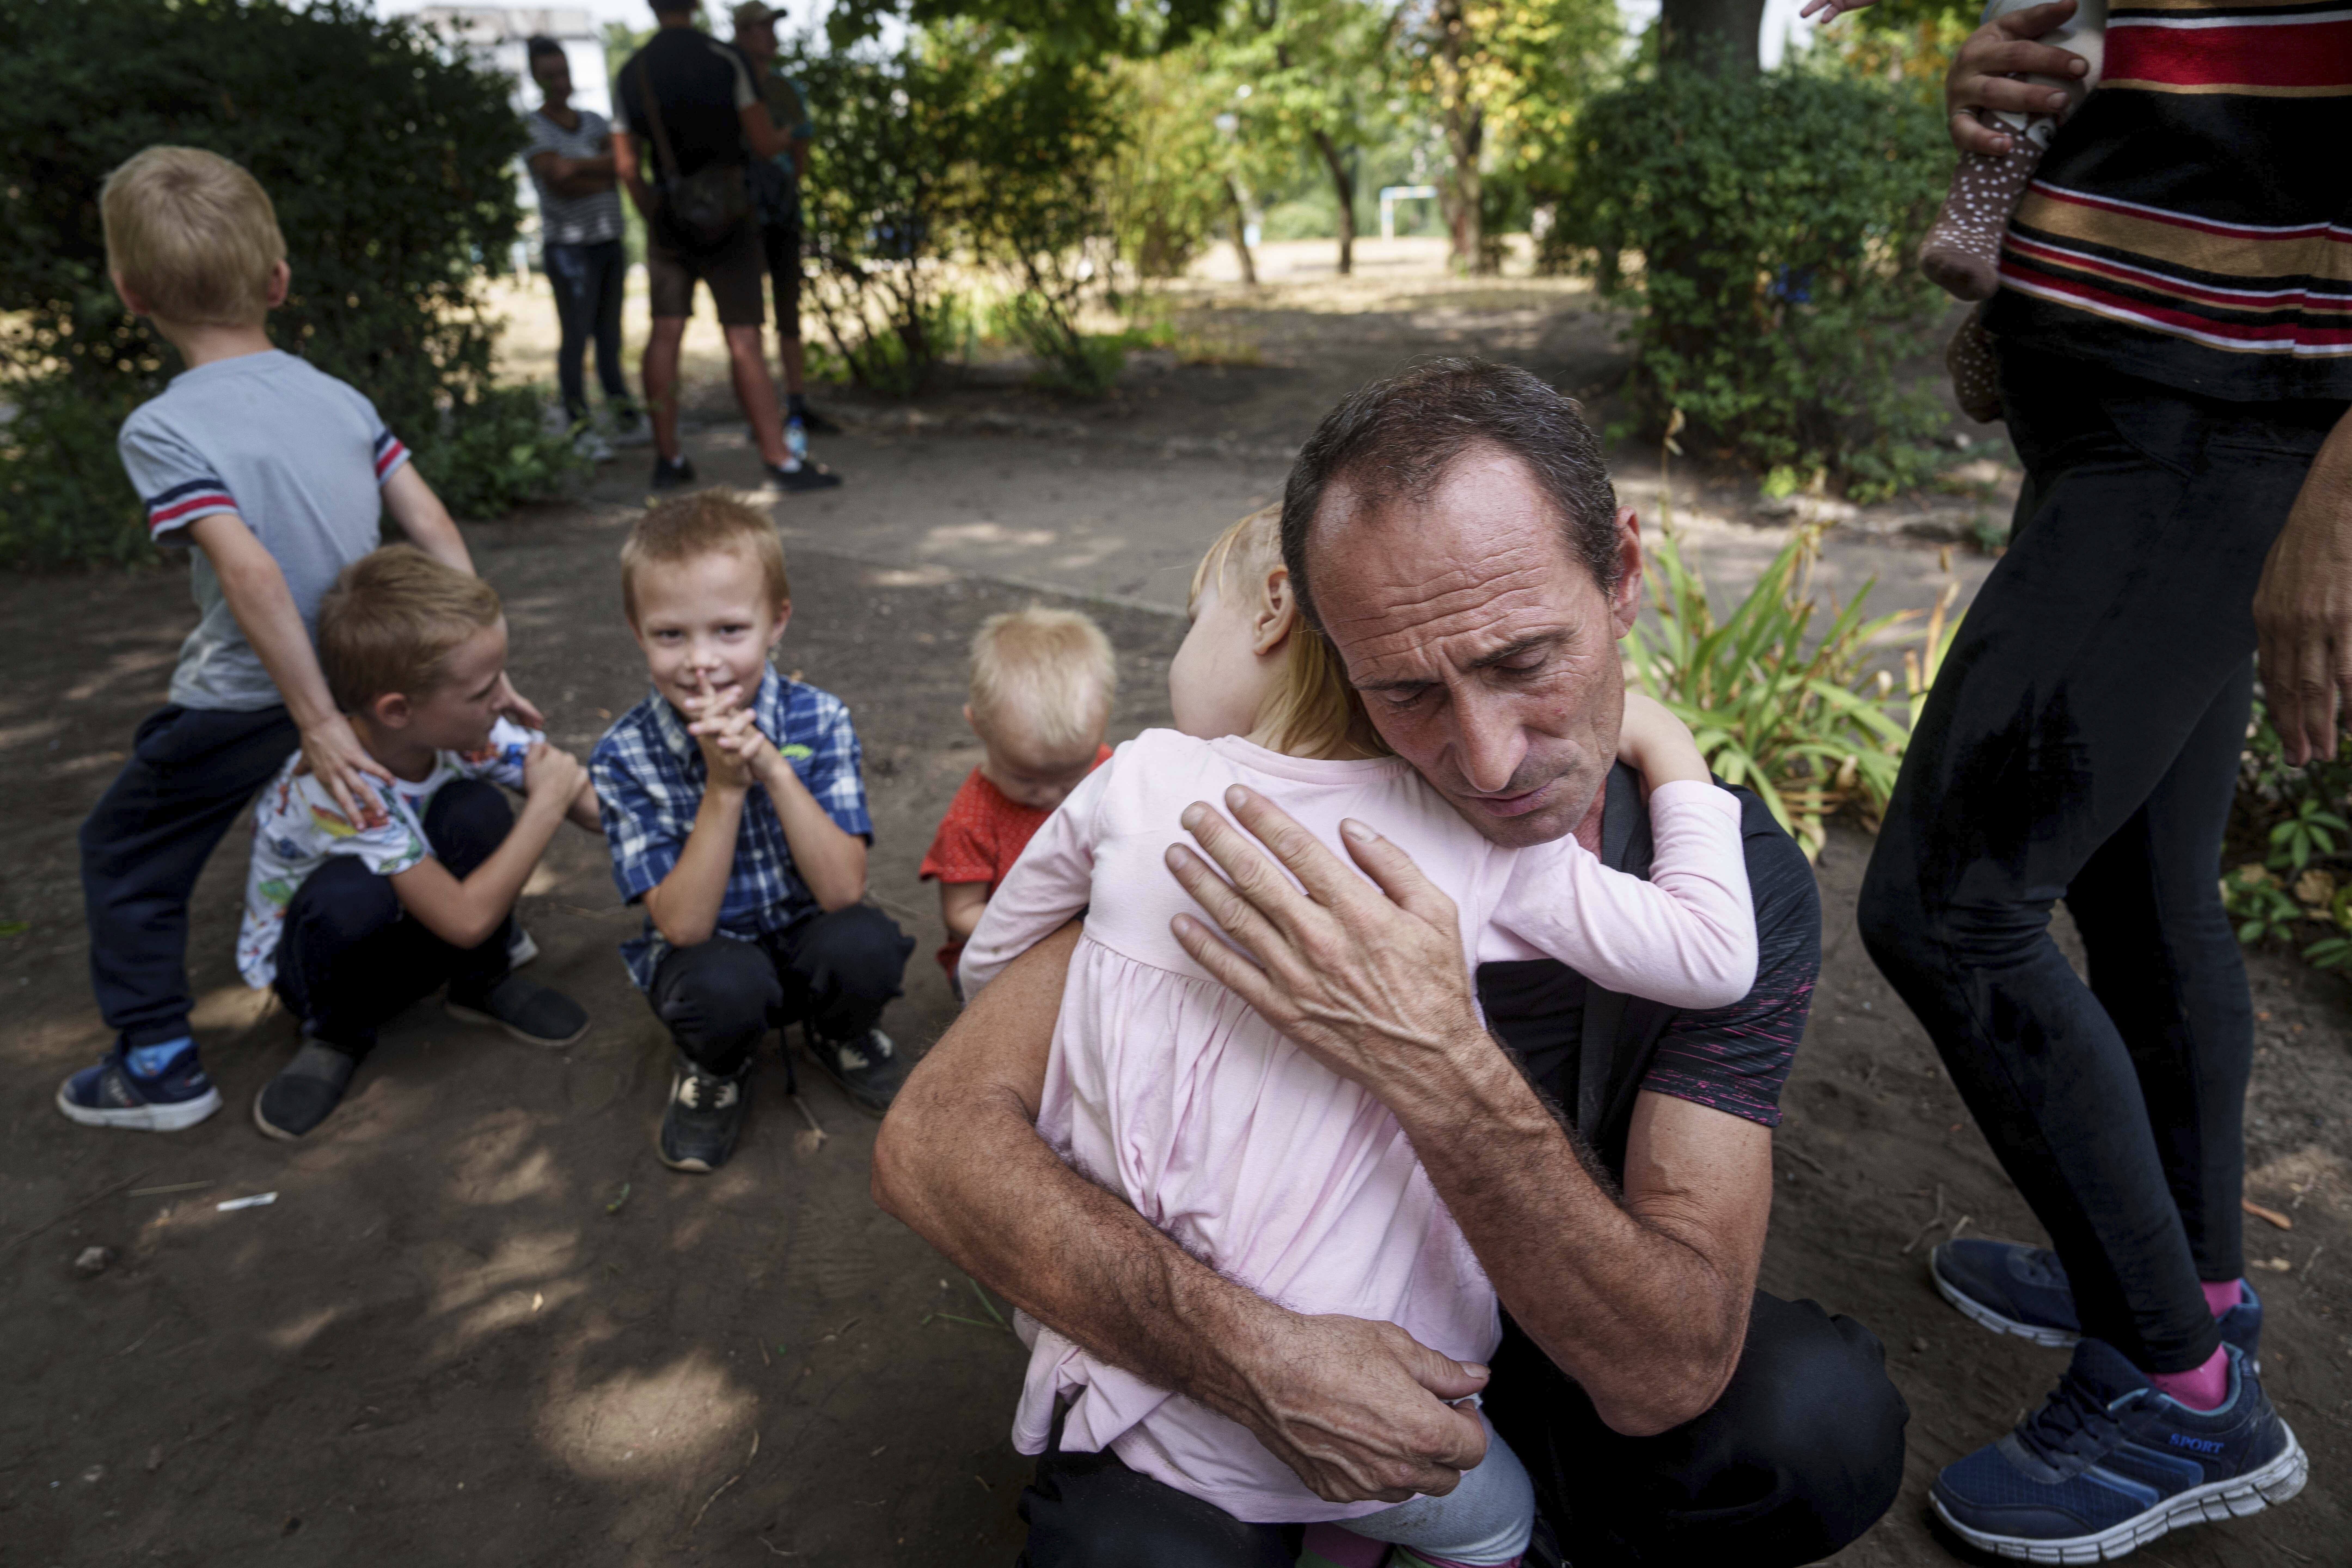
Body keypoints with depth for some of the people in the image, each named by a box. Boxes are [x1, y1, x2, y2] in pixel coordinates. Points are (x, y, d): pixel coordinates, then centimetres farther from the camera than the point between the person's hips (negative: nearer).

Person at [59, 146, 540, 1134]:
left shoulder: (160, 430, -16)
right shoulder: (340, 398, 0)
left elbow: (252, 573, -26)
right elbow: (432, 528, -4)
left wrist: (319, 724, -25)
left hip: (242, 702, -5)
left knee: (125, 851, 16)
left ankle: (158, 1062, 20)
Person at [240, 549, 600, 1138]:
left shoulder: (467, 730, -21)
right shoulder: (334, 784, -36)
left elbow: (595, 806, -17)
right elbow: (466, 920, -36)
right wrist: (546, 804, -32)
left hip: (418, 935, 4)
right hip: (315, 951, -4)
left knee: (476, 809, -26)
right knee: (351, 891, -38)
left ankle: (484, 984, 0)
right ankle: (337, 1033, -5)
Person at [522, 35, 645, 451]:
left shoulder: (594, 121, 15)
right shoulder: (532, 128, -3)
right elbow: (559, 184, -16)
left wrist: (577, 166, -14)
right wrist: (607, 175, -9)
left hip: (609, 242, 5)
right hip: (569, 247, -5)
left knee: (610, 335, 9)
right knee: (576, 336, -7)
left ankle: (625, 420, 13)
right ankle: (580, 430, -4)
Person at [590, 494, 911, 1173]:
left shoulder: (818, 720, -14)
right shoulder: (626, 755, -15)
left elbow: (844, 891, -22)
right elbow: (683, 925, -21)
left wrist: (772, 768, -32)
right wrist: (724, 786, -30)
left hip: (808, 941, 2)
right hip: (706, 953, -1)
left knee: (865, 946, -30)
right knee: (727, 985, -34)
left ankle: (838, 1035, 7)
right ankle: (715, 1068, 4)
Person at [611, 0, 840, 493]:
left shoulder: (631, 73, 6)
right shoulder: (726, 60, -7)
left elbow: (626, 164, 7)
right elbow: (763, 142, -7)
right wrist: (785, 140, 15)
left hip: (668, 216, 4)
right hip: (727, 213, -4)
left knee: (665, 333, 6)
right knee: (744, 338, -7)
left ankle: (668, 459, 8)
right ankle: (780, 462, -8)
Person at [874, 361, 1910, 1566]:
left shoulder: (1738, 885, -18)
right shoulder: (1280, 834, -22)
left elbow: (1669, 1375, -25)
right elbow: (935, 1139, -23)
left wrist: (1445, 1071, -42)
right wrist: (1253, 1358, -35)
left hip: (1540, 1334, 2)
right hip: (1259, 1320, -1)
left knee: (1818, 1418, -28)